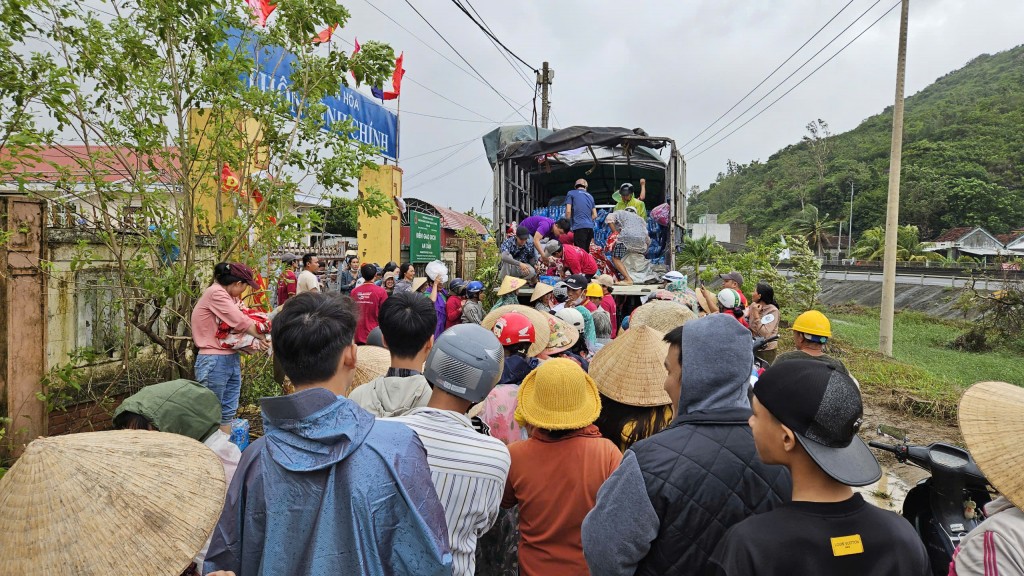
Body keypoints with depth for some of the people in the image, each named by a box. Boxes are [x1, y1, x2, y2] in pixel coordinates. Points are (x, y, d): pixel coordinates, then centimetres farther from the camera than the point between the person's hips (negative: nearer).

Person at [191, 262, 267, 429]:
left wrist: (253, 340, -13)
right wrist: (262, 337, -6)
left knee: (228, 412, 12)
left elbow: (237, 326, 4)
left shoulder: (230, 296, 12)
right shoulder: (215, 293, -14)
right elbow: (240, 321, -19)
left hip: (232, 359, 8)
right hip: (214, 361, -8)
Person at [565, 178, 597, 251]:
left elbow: (568, 211, -3)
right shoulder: (590, 196, 22)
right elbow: (595, 215, 19)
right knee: (586, 251, 11)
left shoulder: (571, 193, 7)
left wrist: (568, 225, 7)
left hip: (579, 227, -6)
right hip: (590, 227, 6)